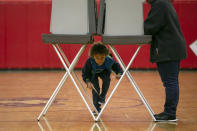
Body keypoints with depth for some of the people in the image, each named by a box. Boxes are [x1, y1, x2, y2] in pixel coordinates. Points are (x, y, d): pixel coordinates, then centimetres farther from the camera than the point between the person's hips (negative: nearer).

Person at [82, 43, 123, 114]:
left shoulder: (109, 60, -36)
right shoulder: (89, 62, -39)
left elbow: (118, 68, -23)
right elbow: (85, 74, -29)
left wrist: (119, 74, -45)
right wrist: (88, 82, -48)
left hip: (104, 72, 1)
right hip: (93, 74, -1)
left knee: (107, 79, -29)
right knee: (95, 89, -15)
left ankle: (102, 96, -8)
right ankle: (97, 108, 1)